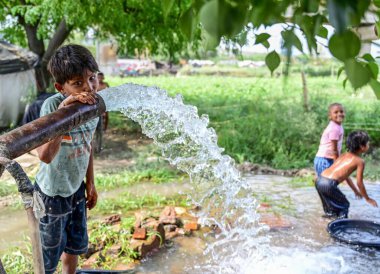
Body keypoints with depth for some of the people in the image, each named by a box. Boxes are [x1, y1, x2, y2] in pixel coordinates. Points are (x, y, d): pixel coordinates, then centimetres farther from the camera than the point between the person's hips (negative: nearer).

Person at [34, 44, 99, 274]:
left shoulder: (94, 105, -10)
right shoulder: (52, 105, -28)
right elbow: (45, 155, -44)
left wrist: (90, 183, 13)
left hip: (76, 188, 6)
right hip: (52, 193, -5)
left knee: (76, 245, 24)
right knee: (49, 254, 14)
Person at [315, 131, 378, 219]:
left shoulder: (344, 155, 22)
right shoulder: (360, 161, -1)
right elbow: (359, 182, 1)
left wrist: (355, 190, 44)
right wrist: (368, 199, 16)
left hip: (319, 181, 8)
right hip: (329, 184, -8)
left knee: (332, 206, 27)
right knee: (344, 205, 14)